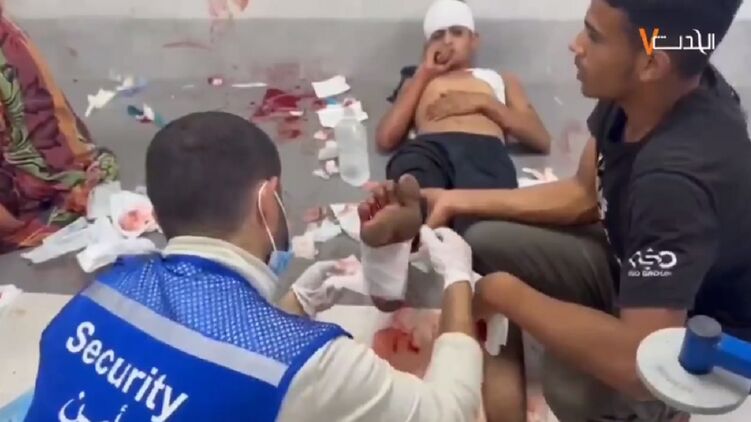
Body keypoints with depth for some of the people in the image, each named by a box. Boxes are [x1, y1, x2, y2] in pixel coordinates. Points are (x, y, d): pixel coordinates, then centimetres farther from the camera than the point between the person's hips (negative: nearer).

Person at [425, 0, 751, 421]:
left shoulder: (678, 179, -39)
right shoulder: (636, 90, -15)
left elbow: (642, 363, -42)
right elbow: (584, 195, 0)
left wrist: (503, 293, -30)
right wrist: (461, 200, -8)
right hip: (635, 262, 7)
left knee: (576, 386, -34)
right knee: (484, 244, -4)